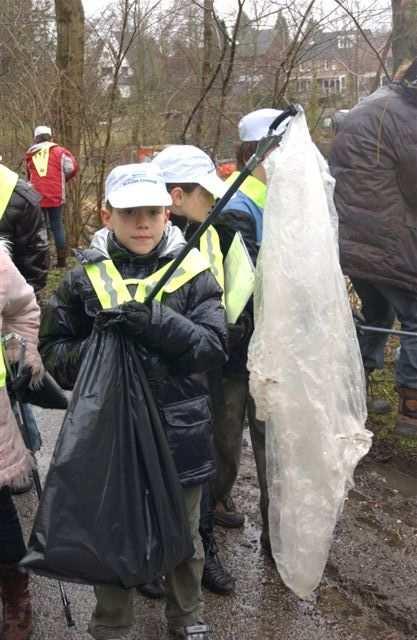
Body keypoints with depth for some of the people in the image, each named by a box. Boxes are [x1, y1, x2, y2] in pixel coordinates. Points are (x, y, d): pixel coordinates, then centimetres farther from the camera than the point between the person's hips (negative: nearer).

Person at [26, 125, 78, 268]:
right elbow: (73, 167, -3)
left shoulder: (30, 154, 12)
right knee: (57, 227, 6)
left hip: (36, 197, 1)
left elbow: (29, 175, 14)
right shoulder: (58, 151, 4)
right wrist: (62, 179, 11)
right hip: (56, 196, -1)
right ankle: (61, 260, 5)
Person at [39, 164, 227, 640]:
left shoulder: (192, 273, -4)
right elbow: (54, 352, 0)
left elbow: (214, 346, -12)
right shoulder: (85, 277, -2)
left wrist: (158, 323, -26)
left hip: (179, 431, 0)